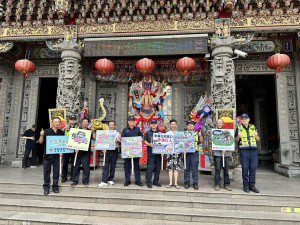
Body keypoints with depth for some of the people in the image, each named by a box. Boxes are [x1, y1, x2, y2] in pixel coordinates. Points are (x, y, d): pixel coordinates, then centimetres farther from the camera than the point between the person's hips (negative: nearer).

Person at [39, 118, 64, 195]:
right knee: (47, 172, 5)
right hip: (47, 155, -2)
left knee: (56, 172, 7)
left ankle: (55, 187, 20)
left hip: (57, 155, 2)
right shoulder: (47, 131, -2)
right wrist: (41, 135, -20)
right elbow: (40, 142, -2)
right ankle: (46, 188, 17)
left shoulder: (61, 132, 5)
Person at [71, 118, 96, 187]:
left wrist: (93, 131, -13)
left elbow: (94, 138, -3)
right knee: (76, 167, 5)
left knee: (86, 167, 2)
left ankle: (85, 181, 13)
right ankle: (75, 181, 17)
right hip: (78, 151, 0)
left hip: (86, 152, 0)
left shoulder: (90, 131, 10)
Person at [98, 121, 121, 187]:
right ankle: (104, 181, -3)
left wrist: (117, 141, -15)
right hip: (107, 151, 0)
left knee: (113, 166, 7)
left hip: (114, 151, 1)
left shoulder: (117, 133, 9)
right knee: (105, 166, -5)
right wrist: (103, 149, -7)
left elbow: (120, 143, 6)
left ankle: (110, 179, 20)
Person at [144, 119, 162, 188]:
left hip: (158, 152, 3)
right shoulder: (148, 133, 6)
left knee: (158, 167, 9)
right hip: (151, 152, -3)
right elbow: (145, 141, 2)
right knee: (150, 168, -3)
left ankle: (156, 181, 23)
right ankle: (148, 182, 7)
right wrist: (149, 144, -18)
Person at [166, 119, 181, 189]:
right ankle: (170, 183, 12)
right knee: (170, 168, 3)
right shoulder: (167, 134, 10)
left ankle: (176, 183, 9)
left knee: (176, 168, 1)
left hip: (177, 152, 0)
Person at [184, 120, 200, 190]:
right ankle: (186, 182, 17)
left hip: (194, 153, 0)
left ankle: (195, 183, 13)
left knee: (195, 169, 2)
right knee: (186, 168, 6)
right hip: (186, 153, 1)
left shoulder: (196, 133, 10)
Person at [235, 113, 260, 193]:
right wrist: (238, 136, -14)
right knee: (245, 169, -1)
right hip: (244, 151, -3)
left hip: (254, 151, 3)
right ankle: (246, 185, 9)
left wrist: (256, 135, -6)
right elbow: (236, 141, 7)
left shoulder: (253, 127, 15)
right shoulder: (239, 128, 7)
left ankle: (252, 185, 15)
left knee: (253, 168, 4)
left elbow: (258, 140, 16)